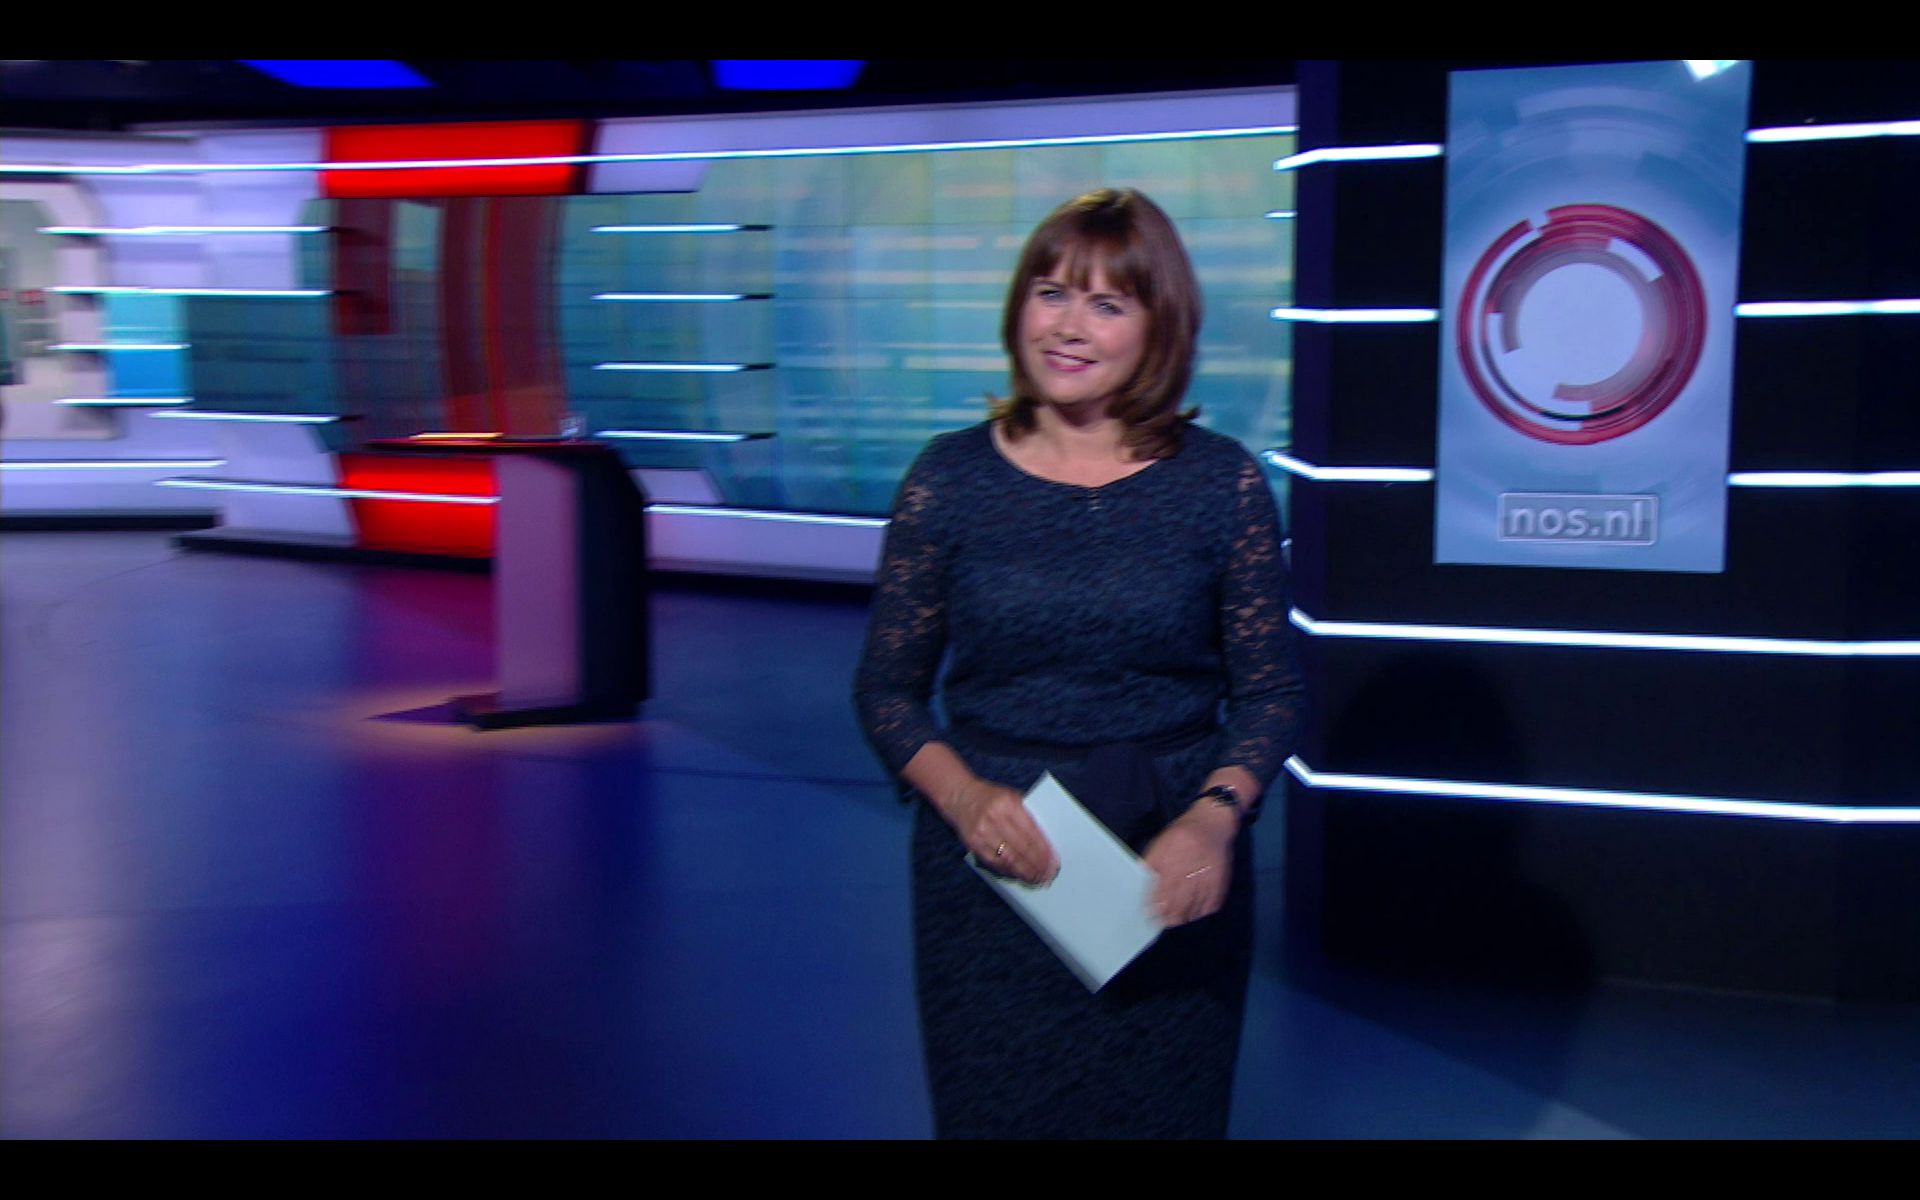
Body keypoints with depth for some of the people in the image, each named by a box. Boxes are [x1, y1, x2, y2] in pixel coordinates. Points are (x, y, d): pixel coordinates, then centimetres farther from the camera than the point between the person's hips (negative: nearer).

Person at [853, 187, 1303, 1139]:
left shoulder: (1221, 480, -3)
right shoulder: (950, 478, -2)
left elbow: (1269, 690, 1)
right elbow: (887, 690, 2)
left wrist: (1215, 815, -16)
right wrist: (963, 794, -15)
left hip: (1170, 875, 0)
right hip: (993, 866, 0)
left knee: (1161, 1113, 14)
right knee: (996, 1112, 12)